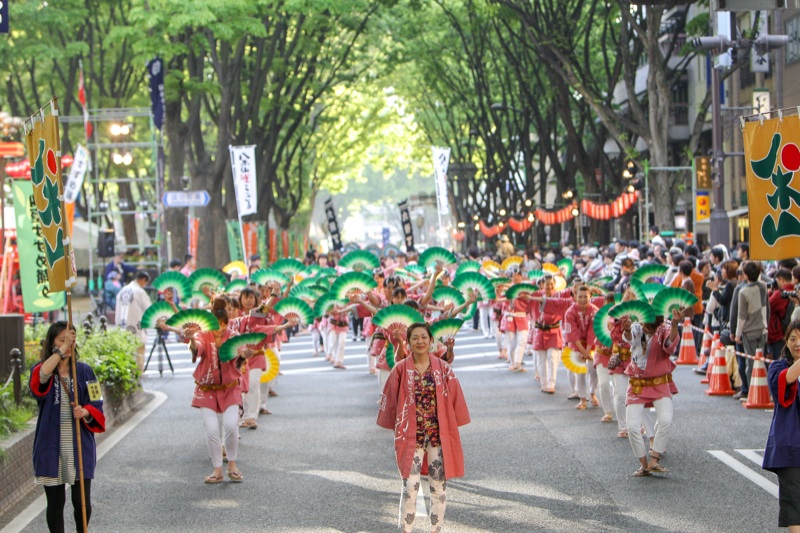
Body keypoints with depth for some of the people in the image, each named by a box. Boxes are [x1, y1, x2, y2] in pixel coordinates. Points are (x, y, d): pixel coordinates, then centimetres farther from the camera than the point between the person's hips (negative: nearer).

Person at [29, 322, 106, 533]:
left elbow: (96, 407, 3)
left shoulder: (84, 371, 4)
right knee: (55, 502, 6)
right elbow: (41, 376, -28)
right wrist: (61, 349, -29)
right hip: (51, 446, -1)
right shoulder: (40, 370, -1)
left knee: (82, 502, 1)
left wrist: (85, 412, -20)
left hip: (80, 446, 1)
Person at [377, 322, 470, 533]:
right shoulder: (401, 369, -2)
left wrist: (451, 427, 3)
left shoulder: (443, 368, 0)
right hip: (410, 435, -1)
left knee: (439, 486, 6)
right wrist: (397, 429, 3)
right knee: (410, 486, -7)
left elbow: (454, 400, 5)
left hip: (439, 435, 2)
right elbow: (390, 401, 3)